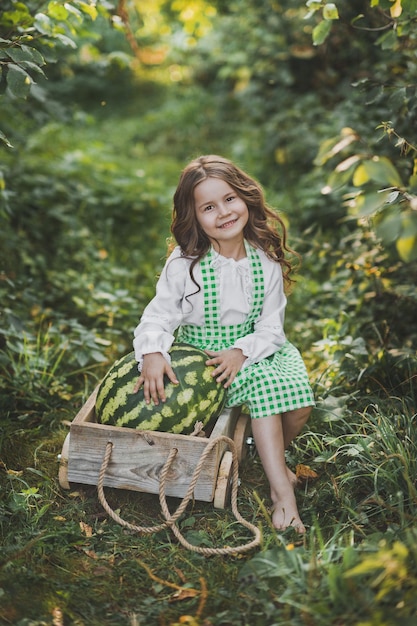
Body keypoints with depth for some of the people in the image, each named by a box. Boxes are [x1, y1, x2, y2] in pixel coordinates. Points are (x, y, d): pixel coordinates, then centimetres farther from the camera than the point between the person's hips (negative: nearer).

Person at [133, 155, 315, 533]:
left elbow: (271, 326, -5)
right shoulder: (184, 263, -10)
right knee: (260, 382, -31)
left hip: (254, 347, 3)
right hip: (198, 354, -2)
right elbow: (159, 315, -10)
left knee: (299, 397, -23)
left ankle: (275, 457, 9)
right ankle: (282, 488, -23)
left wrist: (241, 352, -23)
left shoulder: (267, 260, -5)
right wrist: (152, 353, -31)